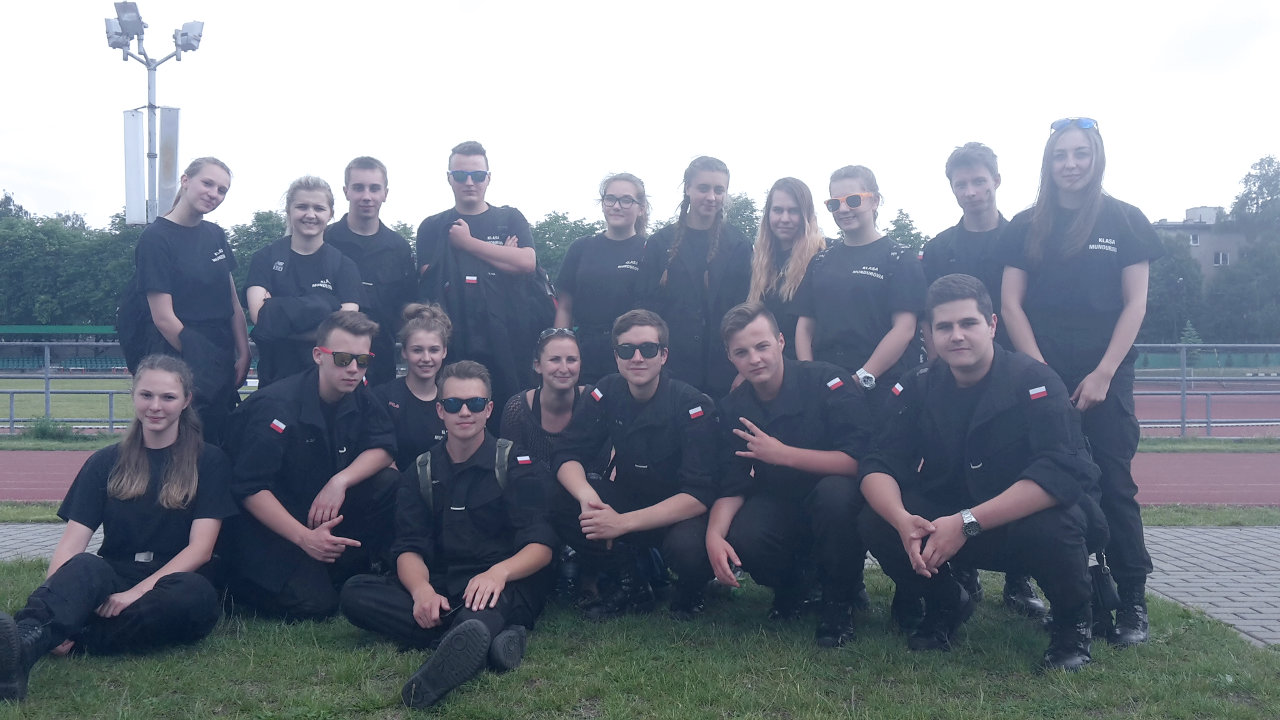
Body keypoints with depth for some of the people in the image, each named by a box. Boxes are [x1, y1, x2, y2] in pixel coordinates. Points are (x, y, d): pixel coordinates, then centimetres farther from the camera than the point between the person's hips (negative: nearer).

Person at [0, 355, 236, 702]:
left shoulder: (208, 461, 6)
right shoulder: (106, 463, 13)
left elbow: (200, 547, -4)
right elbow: (71, 543, 1)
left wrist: (138, 592, -20)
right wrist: (52, 615, -18)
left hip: (174, 582, -1)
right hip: (113, 577, 2)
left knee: (194, 594, -37)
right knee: (84, 567, -32)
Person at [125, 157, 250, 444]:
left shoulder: (215, 235, 11)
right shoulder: (156, 237, -9)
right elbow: (163, 317, -13)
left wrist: (243, 354, 2)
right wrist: (198, 363, -11)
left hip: (222, 363, 7)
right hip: (178, 361, -6)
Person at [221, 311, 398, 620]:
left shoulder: (358, 397, -2)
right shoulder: (276, 406, -23)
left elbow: (383, 447, -5)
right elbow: (250, 488, -24)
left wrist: (341, 481, -24)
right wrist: (305, 538, -32)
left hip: (325, 510, 6)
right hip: (269, 519, -6)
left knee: (389, 484, -17)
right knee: (314, 603, -21)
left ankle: (344, 571, -4)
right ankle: (240, 578, 6)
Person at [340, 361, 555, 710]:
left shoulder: (516, 464, 2)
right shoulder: (420, 472, 11)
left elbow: (541, 546, -9)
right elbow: (409, 550, 0)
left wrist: (499, 571, -32)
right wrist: (422, 590, -25)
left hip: (507, 590, -3)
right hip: (441, 594, 4)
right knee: (355, 592, -22)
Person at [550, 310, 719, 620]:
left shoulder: (693, 405, -22)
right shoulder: (608, 393, -8)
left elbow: (700, 494, -28)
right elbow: (566, 454, -8)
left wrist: (624, 522, -36)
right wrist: (587, 496, -32)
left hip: (679, 510, -4)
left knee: (687, 548, -37)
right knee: (560, 506, -20)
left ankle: (691, 589, 2)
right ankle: (631, 586, 0)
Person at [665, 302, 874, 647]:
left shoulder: (829, 382, -16)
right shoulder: (733, 408, -1)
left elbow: (858, 460, -24)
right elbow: (732, 486, -3)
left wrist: (781, 454, -27)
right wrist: (715, 533, -23)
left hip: (833, 507, -4)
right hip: (779, 505, 4)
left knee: (835, 491, -38)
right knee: (738, 537, -26)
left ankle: (840, 600, -10)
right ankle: (790, 589, 10)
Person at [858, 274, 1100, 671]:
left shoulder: (1034, 382, -20)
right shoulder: (918, 387, -6)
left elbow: (1061, 474, -31)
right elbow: (879, 465, -12)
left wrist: (967, 523, -39)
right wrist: (902, 519, -35)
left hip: (1024, 520, -4)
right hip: (949, 520, 4)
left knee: (1051, 528, -37)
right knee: (874, 523, -19)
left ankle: (1073, 620, -3)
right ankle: (945, 604, 10)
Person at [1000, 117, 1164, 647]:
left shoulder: (1125, 222, 4)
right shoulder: (1026, 226, 8)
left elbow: (1135, 304, 0)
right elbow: (1011, 303, 3)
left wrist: (1103, 374, -9)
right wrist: (1040, 370, -7)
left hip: (1105, 375, -2)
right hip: (1041, 376, 2)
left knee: (1113, 485, -5)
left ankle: (1132, 604, 2)